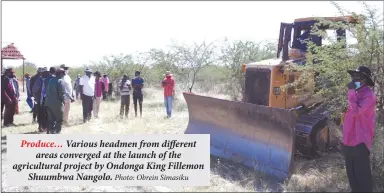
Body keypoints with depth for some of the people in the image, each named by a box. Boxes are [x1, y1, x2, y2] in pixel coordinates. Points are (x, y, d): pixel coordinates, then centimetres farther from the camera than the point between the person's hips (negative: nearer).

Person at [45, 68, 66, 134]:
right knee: (60, 119, 5)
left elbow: (47, 91, 13)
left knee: (50, 119, 14)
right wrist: (64, 101, -3)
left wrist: (49, 98, 15)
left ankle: (49, 132, 16)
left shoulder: (51, 80, 13)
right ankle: (56, 133, 1)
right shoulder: (61, 81, -12)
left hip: (48, 102, 8)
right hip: (57, 103, -7)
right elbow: (62, 93, -17)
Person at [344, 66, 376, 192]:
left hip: (360, 140, -9)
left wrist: (351, 92, -23)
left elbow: (355, 111, -28)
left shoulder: (368, 95, -15)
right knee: (351, 171, 19)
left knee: (362, 172, 0)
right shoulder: (356, 93, 13)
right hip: (350, 139, 9)